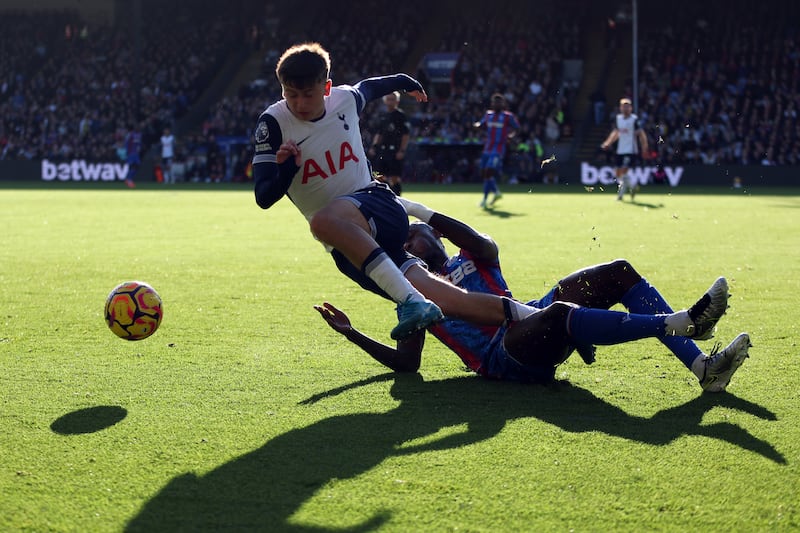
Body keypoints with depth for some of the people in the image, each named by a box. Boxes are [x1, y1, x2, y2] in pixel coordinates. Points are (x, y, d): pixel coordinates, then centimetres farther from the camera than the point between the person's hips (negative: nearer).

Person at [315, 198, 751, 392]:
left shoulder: (470, 259, 23)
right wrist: (352, 334, 4)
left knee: (618, 274, -9)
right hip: (504, 358, -6)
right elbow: (406, 362, 11)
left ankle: (701, 366, -17)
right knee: (559, 314, -39)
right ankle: (682, 321, -40)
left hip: (531, 322, 6)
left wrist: (425, 215, -1)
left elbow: (489, 249, -3)